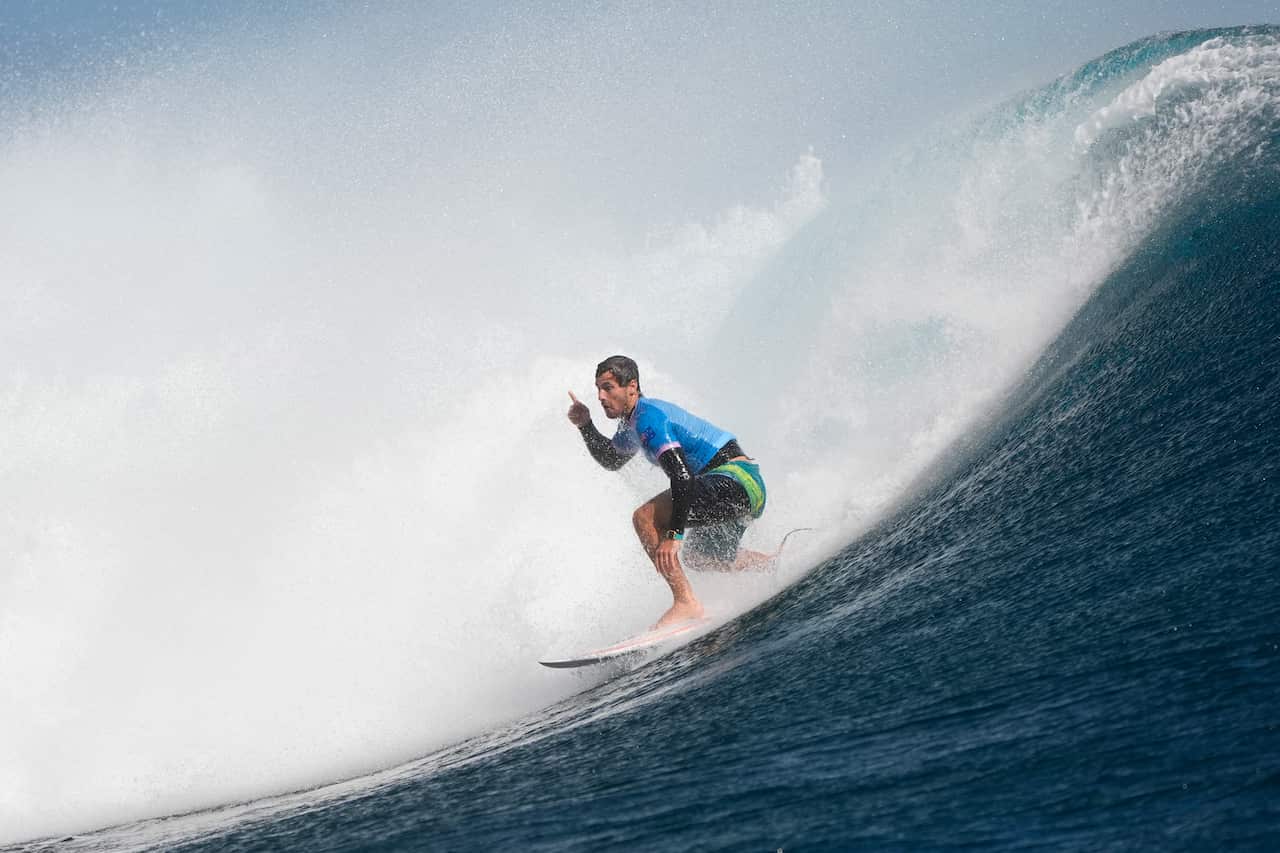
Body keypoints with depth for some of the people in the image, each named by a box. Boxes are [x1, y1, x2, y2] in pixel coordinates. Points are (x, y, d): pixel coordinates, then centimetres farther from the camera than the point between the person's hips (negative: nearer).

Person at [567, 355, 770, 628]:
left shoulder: (648, 417, -15)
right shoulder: (633, 421, 16)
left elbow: (682, 475, -25)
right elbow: (611, 460, 34)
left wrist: (674, 534, -30)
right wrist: (586, 426, 19)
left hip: (734, 481, -11)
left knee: (645, 517, -20)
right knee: (698, 557, 30)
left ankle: (686, 602, -24)